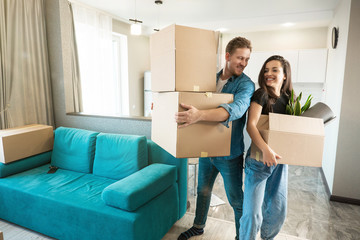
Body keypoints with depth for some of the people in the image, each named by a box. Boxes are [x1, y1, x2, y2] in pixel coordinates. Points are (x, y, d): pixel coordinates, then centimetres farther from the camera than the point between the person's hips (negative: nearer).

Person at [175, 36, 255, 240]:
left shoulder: (246, 84, -14)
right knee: (203, 190, 22)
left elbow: (236, 109, -35)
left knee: (236, 200, 11)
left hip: (230, 154, -5)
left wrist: (200, 115, -51)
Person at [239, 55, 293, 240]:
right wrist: (266, 150, -31)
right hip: (259, 159, -6)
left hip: (279, 159, 6)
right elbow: (251, 125, -20)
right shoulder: (262, 94, -11)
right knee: (253, 212, -3)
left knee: (277, 208, 16)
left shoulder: (288, 99, 7)